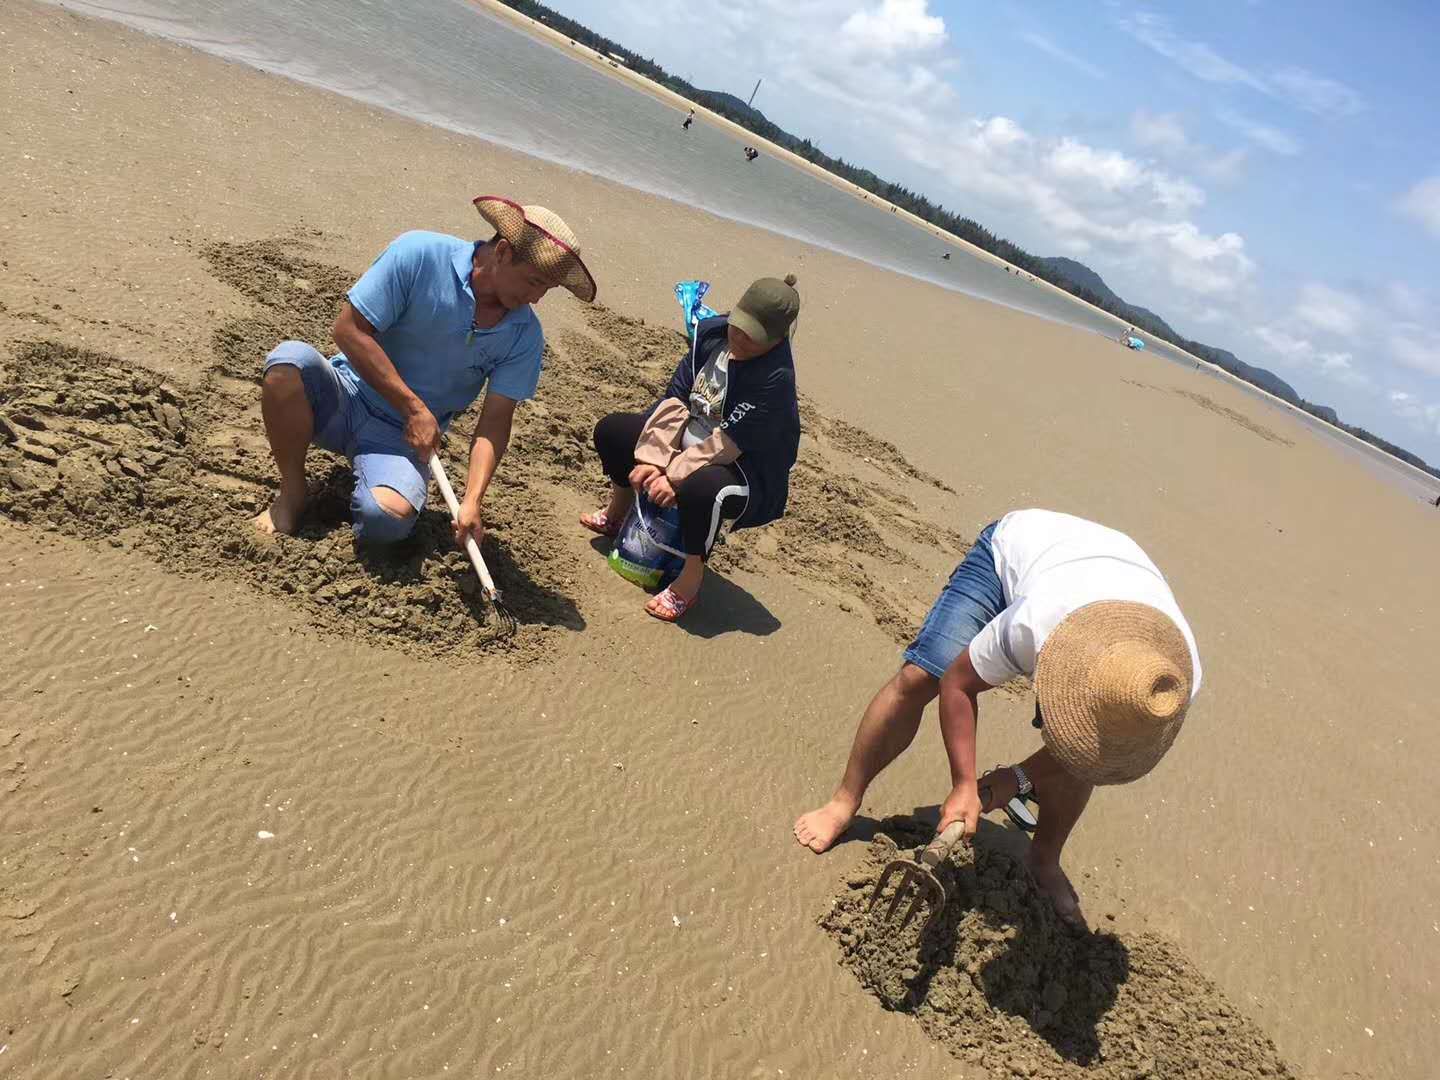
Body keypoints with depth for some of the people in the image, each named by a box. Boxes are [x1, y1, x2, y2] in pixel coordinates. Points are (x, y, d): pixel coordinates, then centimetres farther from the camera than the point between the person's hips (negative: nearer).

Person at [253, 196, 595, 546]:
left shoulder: (524, 334, -7)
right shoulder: (419, 255, -17)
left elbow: (495, 421, -9)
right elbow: (349, 328, -15)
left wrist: (472, 501, -22)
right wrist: (413, 408, -17)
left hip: (403, 436, 0)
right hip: (346, 396, 0)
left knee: (390, 518, -30)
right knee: (291, 360, -33)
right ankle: (292, 494, -9)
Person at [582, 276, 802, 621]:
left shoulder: (777, 378, -26)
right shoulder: (712, 332, -7)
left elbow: (728, 443, -29)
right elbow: (677, 399, -7)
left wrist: (673, 477, -28)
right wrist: (653, 458, -15)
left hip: (745, 473, -8)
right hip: (688, 445, 8)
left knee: (701, 488, -42)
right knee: (611, 430, 6)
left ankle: (689, 581, -19)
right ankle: (617, 515, 29)